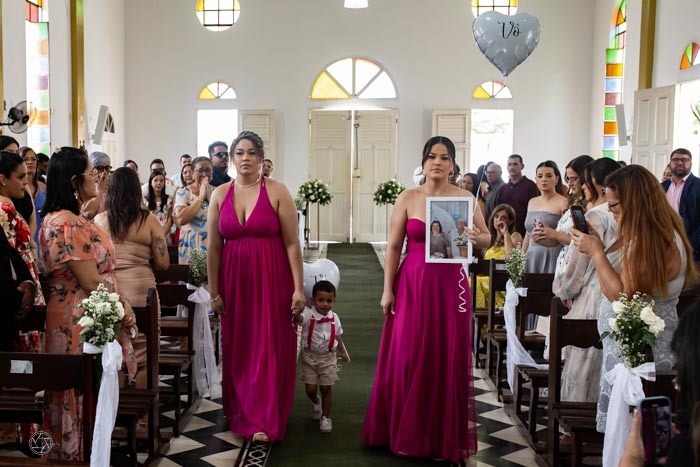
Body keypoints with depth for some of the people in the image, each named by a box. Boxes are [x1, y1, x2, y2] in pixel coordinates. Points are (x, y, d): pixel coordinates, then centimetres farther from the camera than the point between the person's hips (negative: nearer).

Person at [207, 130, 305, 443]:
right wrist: (214, 292, 3)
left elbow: (292, 243, -6)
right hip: (234, 280, 3)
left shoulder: (277, 192, -4)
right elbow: (214, 247, 6)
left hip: (272, 280, -3)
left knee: (270, 349, -2)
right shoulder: (220, 194, 5)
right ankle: (242, 415, 24)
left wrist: (299, 288, -11)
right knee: (237, 349, 9)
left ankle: (266, 422, 6)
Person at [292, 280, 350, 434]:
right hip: (310, 356, -1)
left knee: (326, 388, 5)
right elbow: (298, 318, -38)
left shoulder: (334, 318, -4)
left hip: (328, 358, 1)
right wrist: (297, 313, -61)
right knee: (310, 388, 2)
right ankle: (315, 402, 38)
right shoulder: (308, 314, -15)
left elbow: (338, 336, 11)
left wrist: (343, 352, 20)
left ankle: (325, 417, 22)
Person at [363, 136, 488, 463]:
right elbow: (393, 246, 0)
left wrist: (476, 238, -14)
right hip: (412, 285, 0)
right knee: (407, 357, 4)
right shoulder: (408, 198, 0)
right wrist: (387, 289, -4)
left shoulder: (465, 198, 2)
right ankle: (406, 432, 21)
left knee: (449, 359, 6)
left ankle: (446, 437, 21)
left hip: (451, 286, 1)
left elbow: (486, 239, 9)